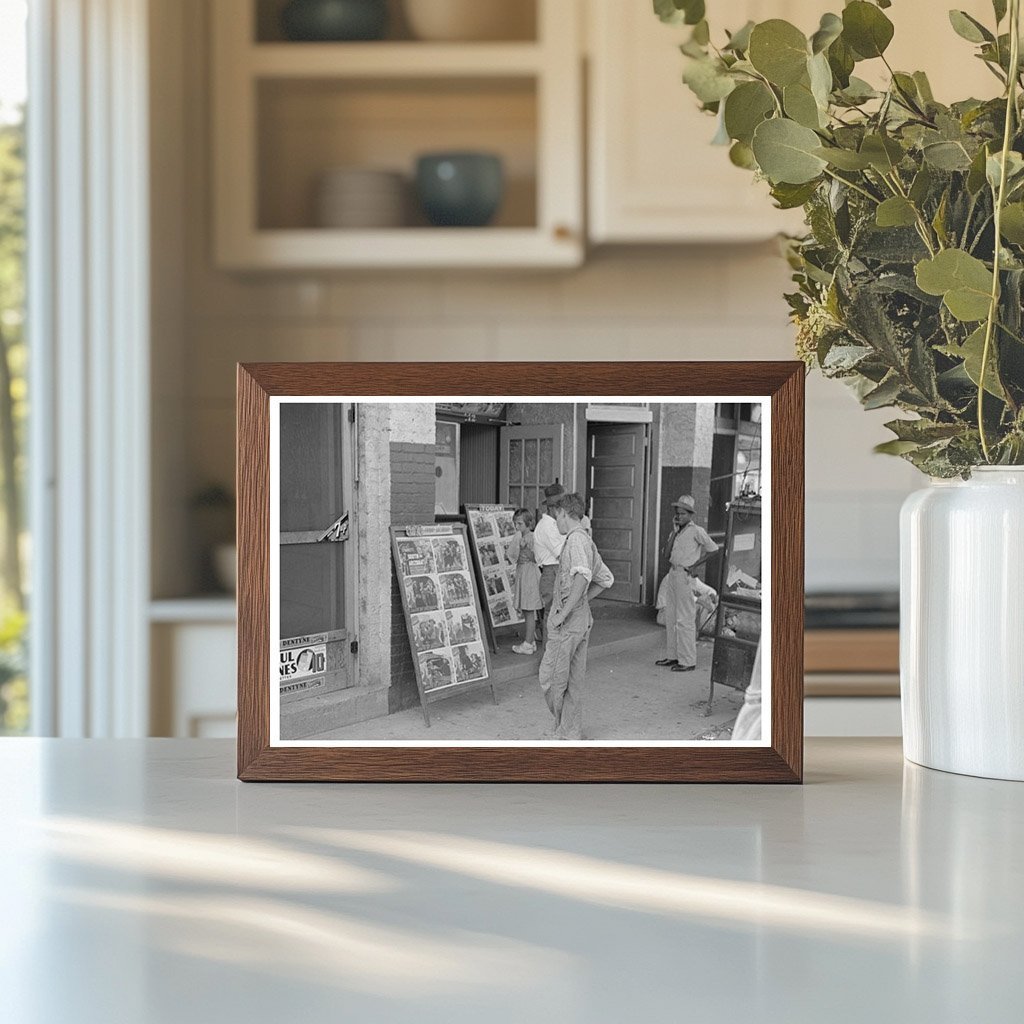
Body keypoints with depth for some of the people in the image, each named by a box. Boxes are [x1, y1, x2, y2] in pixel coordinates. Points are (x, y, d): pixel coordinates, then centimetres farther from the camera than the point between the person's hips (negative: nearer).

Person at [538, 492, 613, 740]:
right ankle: (572, 734, 18)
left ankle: (564, 731, 6)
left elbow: (583, 577, -29)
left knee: (551, 678, -2)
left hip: (566, 622, -10)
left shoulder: (575, 539, -15)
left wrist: (563, 612, -26)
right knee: (575, 680, 13)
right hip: (583, 618, 10)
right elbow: (606, 579, 25)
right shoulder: (588, 541, 15)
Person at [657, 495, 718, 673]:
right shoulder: (678, 531, 14)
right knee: (670, 617, 13)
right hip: (672, 574, 9)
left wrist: (695, 565, -7)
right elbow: (667, 551, 6)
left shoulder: (696, 531, -8)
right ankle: (672, 656, 22)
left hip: (685, 576, -9)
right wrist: (675, 531, -2)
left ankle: (688, 661, -3)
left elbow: (713, 549, -11)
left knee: (684, 620, -7)